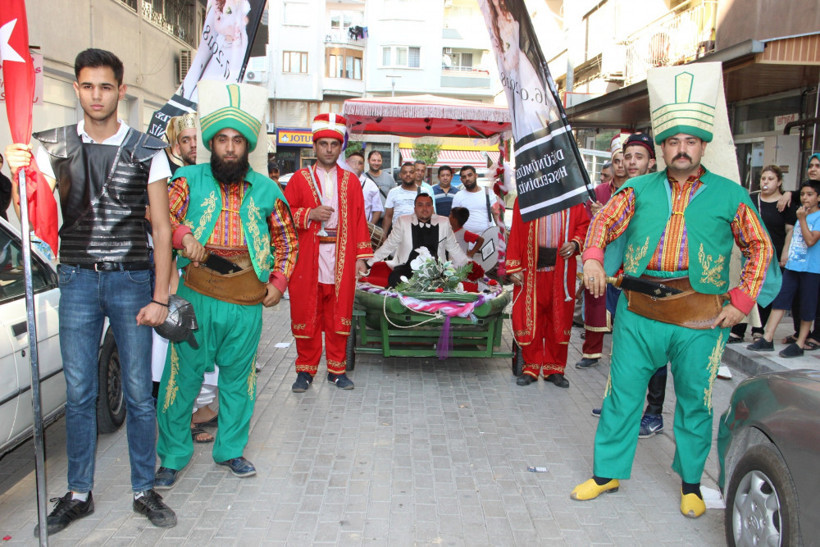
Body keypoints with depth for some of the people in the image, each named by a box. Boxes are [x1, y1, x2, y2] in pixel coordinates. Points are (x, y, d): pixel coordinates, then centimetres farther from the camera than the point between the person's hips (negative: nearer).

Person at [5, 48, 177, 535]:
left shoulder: (147, 150, -2)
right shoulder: (54, 146, 5)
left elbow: (161, 227, -3)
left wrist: (160, 297, -8)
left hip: (131, 280, -2)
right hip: (77, 279, 2)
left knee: (138, 392, 5)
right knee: (79, 394, 10)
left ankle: (145, 490, 20)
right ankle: (79, 494, 25)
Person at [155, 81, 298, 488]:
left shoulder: (266, 190, 8)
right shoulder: (190, 180, 4)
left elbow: (287, 240, 16)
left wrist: (278, 282, 6)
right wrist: (183, 234, -28)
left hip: (247, 303, 2)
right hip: (197, 298, -1)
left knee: (238, 378, 12)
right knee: (182, 377, 4)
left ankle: (230, 450, 31)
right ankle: (173, 457, 22)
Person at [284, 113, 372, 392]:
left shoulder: (351, 181, 12)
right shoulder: (300, 178, 8)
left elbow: (359, 220, 8)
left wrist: (361, 257, 1)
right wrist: (310, 214, -13)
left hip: (341, 259, 1)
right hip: (308, 259, -1)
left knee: (339, 314, 4)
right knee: (307, 314, 2)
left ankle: (337, 369, 16)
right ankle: (306, 369, 15)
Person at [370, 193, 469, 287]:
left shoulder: (443, 223, 10)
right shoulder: (403, 221, 6)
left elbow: (454, 249, 20)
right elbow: (389, 246, 12)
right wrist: (368, 263, 10)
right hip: (407, 267, -1)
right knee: (395, 278, -32)